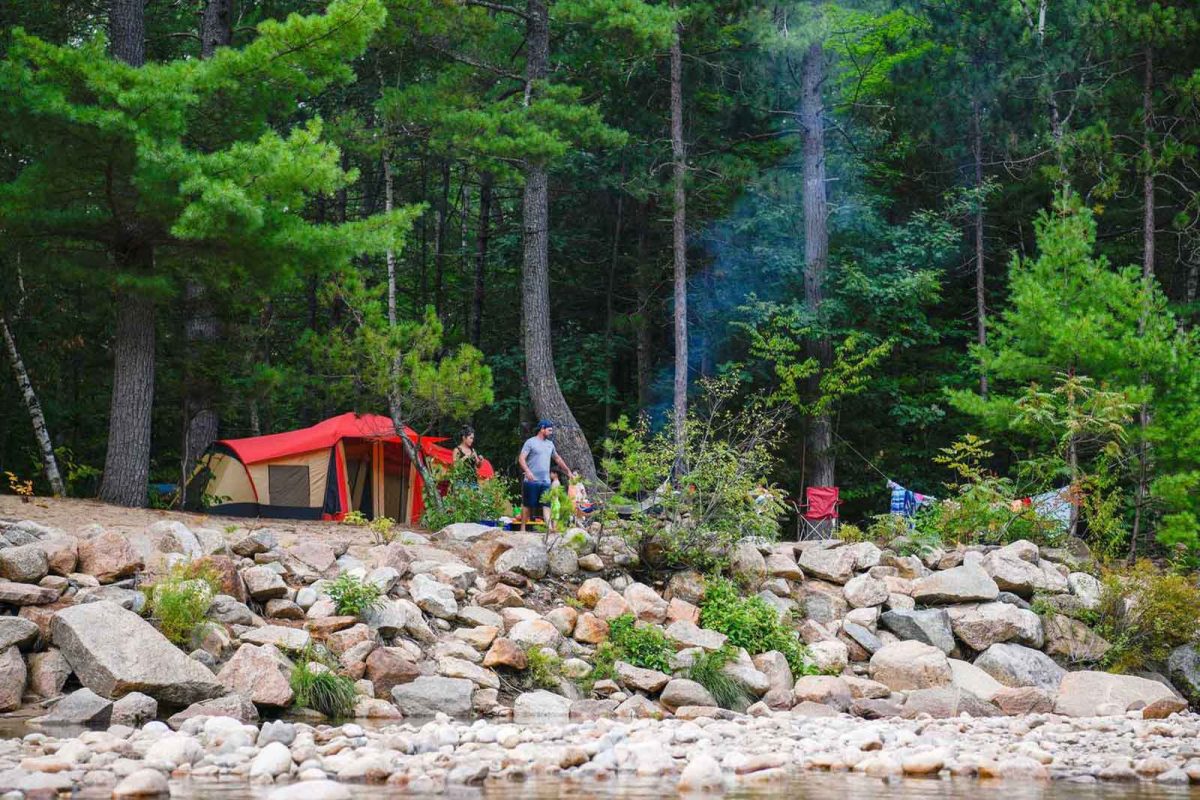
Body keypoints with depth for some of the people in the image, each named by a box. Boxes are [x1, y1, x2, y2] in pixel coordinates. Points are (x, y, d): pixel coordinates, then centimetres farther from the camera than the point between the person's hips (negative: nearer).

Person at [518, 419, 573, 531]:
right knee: (527, 505, 1)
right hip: (532, 480, -5)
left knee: (546, 505, -6)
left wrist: (568, 471, 31)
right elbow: (521, 458, -11)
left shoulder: (550, 444, 16)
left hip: (546, 481, 5)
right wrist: (527, 471, -28)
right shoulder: (530, 442, -3)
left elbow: (557, 459, 29)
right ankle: (523, 528, 9)